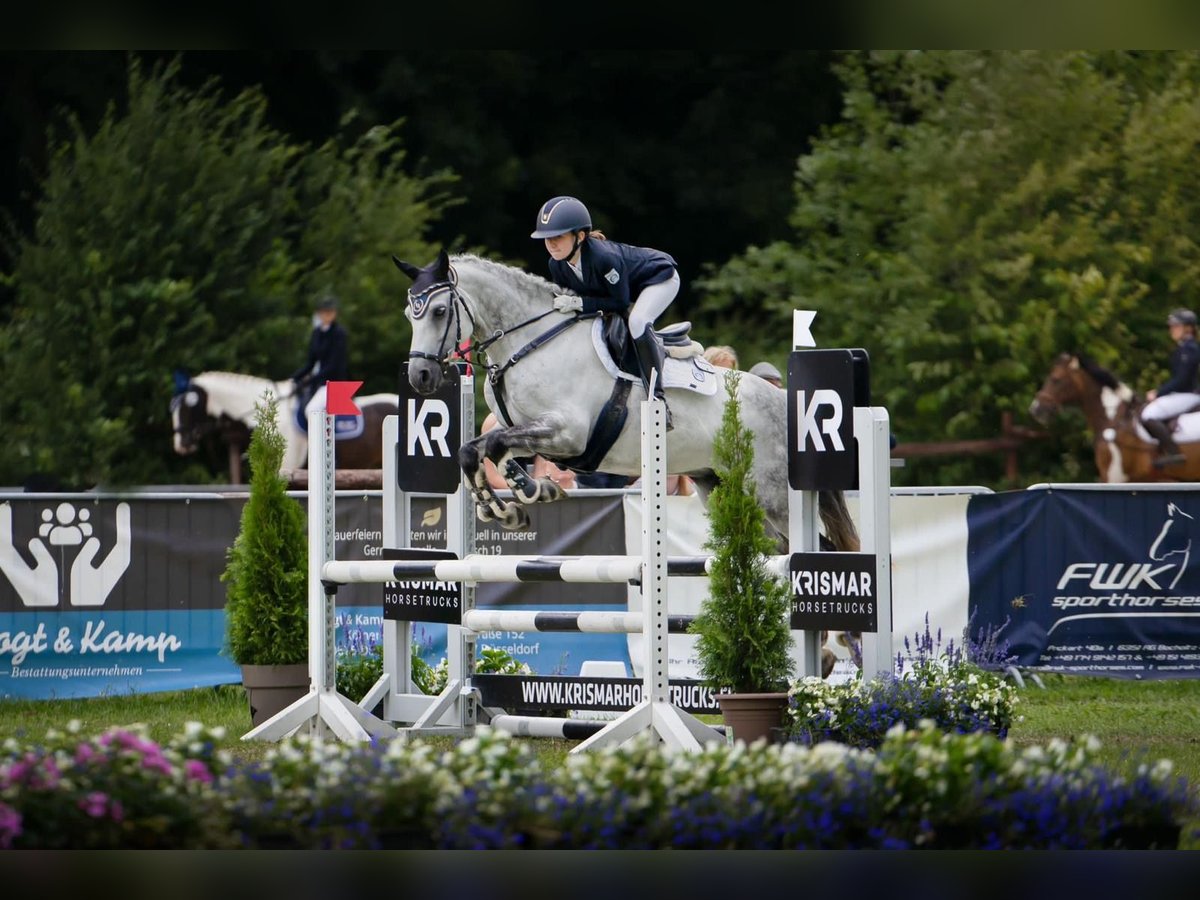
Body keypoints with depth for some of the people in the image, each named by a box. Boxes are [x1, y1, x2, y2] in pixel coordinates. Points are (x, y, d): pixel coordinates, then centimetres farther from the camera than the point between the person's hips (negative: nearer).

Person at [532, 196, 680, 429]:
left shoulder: (603, 257, -40)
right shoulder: (557, 265, -16)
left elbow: (620, 302, -33)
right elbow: (566, 297, -2)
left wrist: (579, 303, -40)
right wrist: (561, 303, -24)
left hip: (660, 278, -9)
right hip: (626, 288, 9)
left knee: (637, 322, -33)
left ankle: (658, 399, -29)